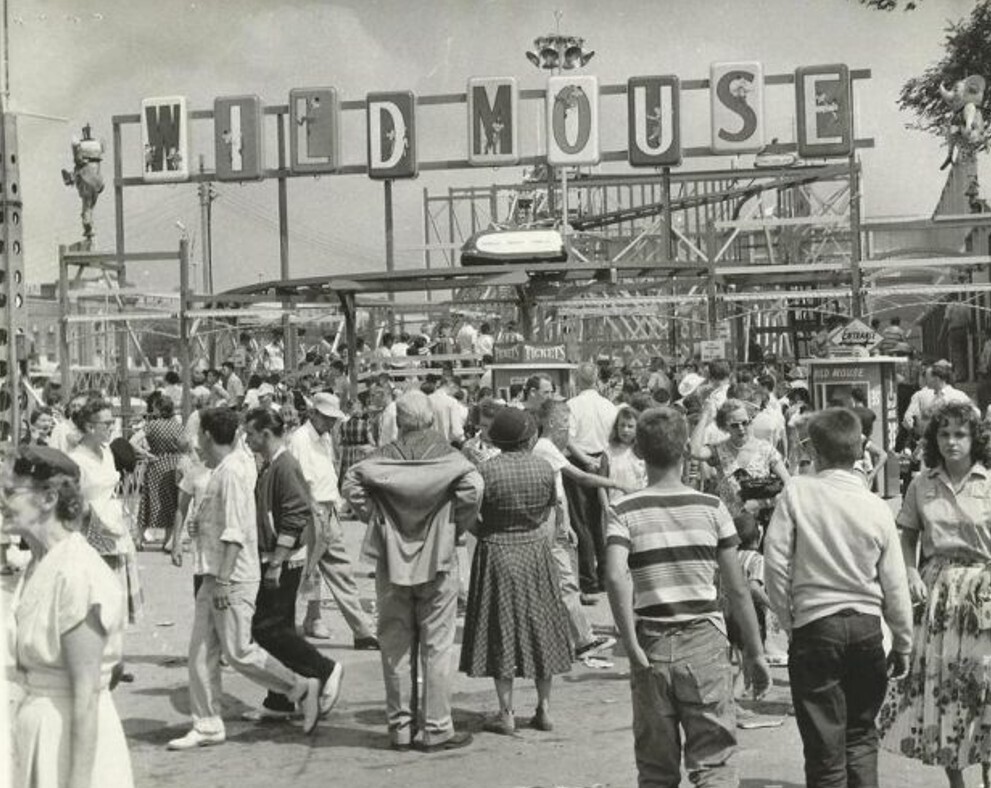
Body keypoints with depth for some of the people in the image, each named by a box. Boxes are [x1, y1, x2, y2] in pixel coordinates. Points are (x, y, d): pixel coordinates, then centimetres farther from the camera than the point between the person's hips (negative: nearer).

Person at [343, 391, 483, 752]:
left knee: (395, 648, 9)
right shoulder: (445, 455, -2)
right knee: (437, 647, 5)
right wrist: (457, 526, -4)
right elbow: (472, 485, -18)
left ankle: (400, 728, 14)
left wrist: (373, 519, -1)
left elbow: (352, 482, -14)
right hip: (438, 560, -1)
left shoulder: (385, 457, 1)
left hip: (392, 561, 2)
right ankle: (436, 729, 7)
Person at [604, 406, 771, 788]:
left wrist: (631, 644, -14)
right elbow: (737, 589, 2)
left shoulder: (624, 511, -2)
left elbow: (615, 576, -20)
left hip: (651, 645, 1)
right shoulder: (711, 507, 1)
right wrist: (754, 653, 10)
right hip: (705, 641, 0)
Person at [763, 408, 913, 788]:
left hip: (814, 627, -2)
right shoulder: (876, 508, -1)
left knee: (824, 744, 4)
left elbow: (775, 561, -11)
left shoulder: (797, 492, -8)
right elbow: (895, 585, 3)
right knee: (861, 736, 17)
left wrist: (786, 617, 3)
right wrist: (903, 643, 14)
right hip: (867, 626, 3)